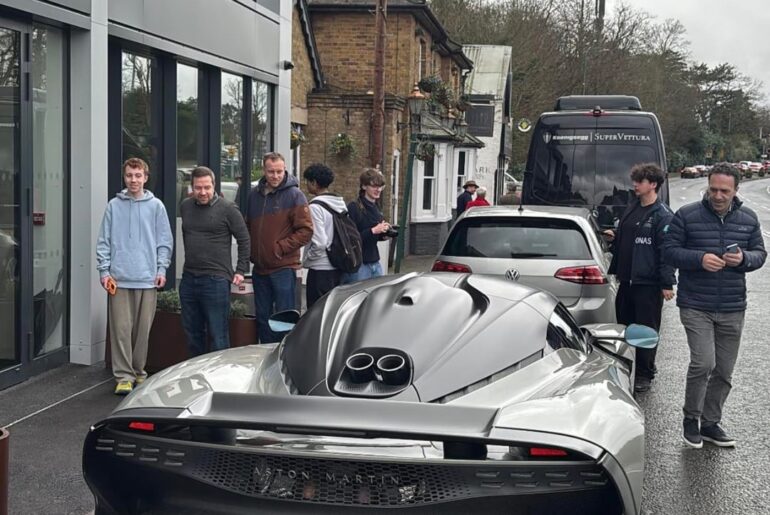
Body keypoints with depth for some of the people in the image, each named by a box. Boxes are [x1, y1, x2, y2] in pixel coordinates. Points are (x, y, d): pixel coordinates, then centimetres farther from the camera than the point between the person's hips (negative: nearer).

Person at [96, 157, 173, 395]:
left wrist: (161, 269, -2)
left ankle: (139, 371, 22)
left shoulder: (156, 206, 5)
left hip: (148, 278, 1)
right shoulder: (114, 206, 5)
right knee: (121, 328, -3)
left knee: (143, 329, 7)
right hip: (119, 278, 0)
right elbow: (104, 241, 6)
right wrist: (104, 270, -2)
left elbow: (165, 241, 6)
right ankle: (124, 375, 2)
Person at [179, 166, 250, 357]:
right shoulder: (185, 206, 10)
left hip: (216, 280, -6)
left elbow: (244, 240, -2)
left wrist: (241, 271, -6)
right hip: (188, 278, 6)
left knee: (218, 336, -3)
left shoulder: (227, 208, -6)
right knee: (192, 334, 14)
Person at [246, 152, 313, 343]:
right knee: (263, 317, 14)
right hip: (259, 268, 6)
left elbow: (306, 230, -11)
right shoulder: (254, 194, 9)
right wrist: (251, 251, 7)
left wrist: (280, 248, -15)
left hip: (284, 268, -6)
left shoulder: (294, 195, -7)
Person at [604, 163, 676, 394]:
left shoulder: (662, 215, -12)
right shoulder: (632, 208, 13)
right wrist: (614, 237, 6)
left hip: (648, 282, -8)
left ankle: (645, 375, 14)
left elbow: (667, 251, -15)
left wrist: (667, 283, -18)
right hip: (627, 279, 8)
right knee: (624, 324, 15)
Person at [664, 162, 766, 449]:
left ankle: (710, 423, 27)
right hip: (695, 306, -4)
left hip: (733, 309, 4)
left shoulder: (748, 219, 7)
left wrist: (744, 259, -12)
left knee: (724, 372, 10)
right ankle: (691, 418, 7)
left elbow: (760, 254, 11)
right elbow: (670, 251, -4)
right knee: (703, 363, -16)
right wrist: (700, 258, -21)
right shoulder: (687, 216, -4)